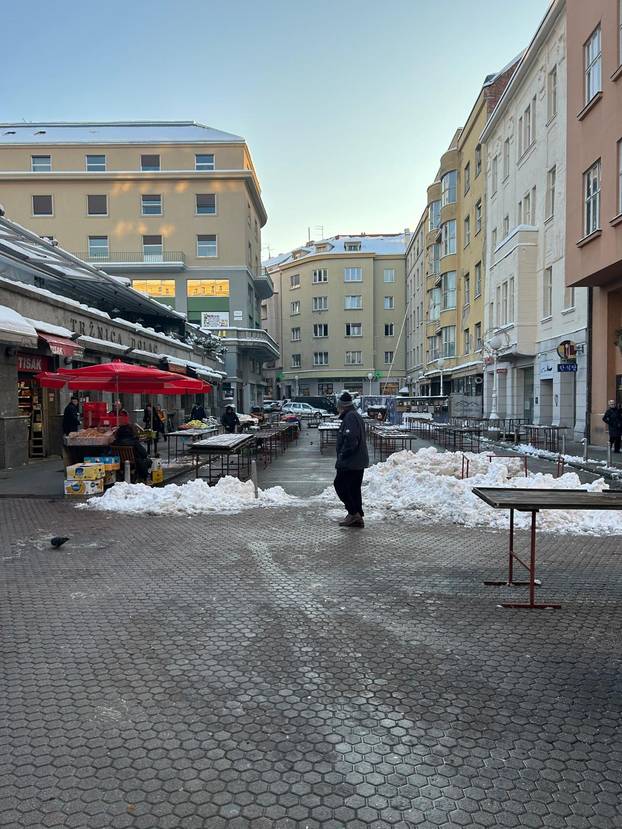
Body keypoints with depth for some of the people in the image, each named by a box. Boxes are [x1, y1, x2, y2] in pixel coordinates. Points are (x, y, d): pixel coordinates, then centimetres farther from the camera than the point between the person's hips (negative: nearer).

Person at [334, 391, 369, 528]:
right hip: (359, 461, 10)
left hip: (349, 462, -10)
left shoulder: (350, 417, -16)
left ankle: (353, 513, -4)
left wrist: (342, 455, -16)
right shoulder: (356, 416, 17)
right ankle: (357, 518, 16)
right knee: (354, 489, 13)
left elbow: (350, 439, -26)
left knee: (340, 485, -2)